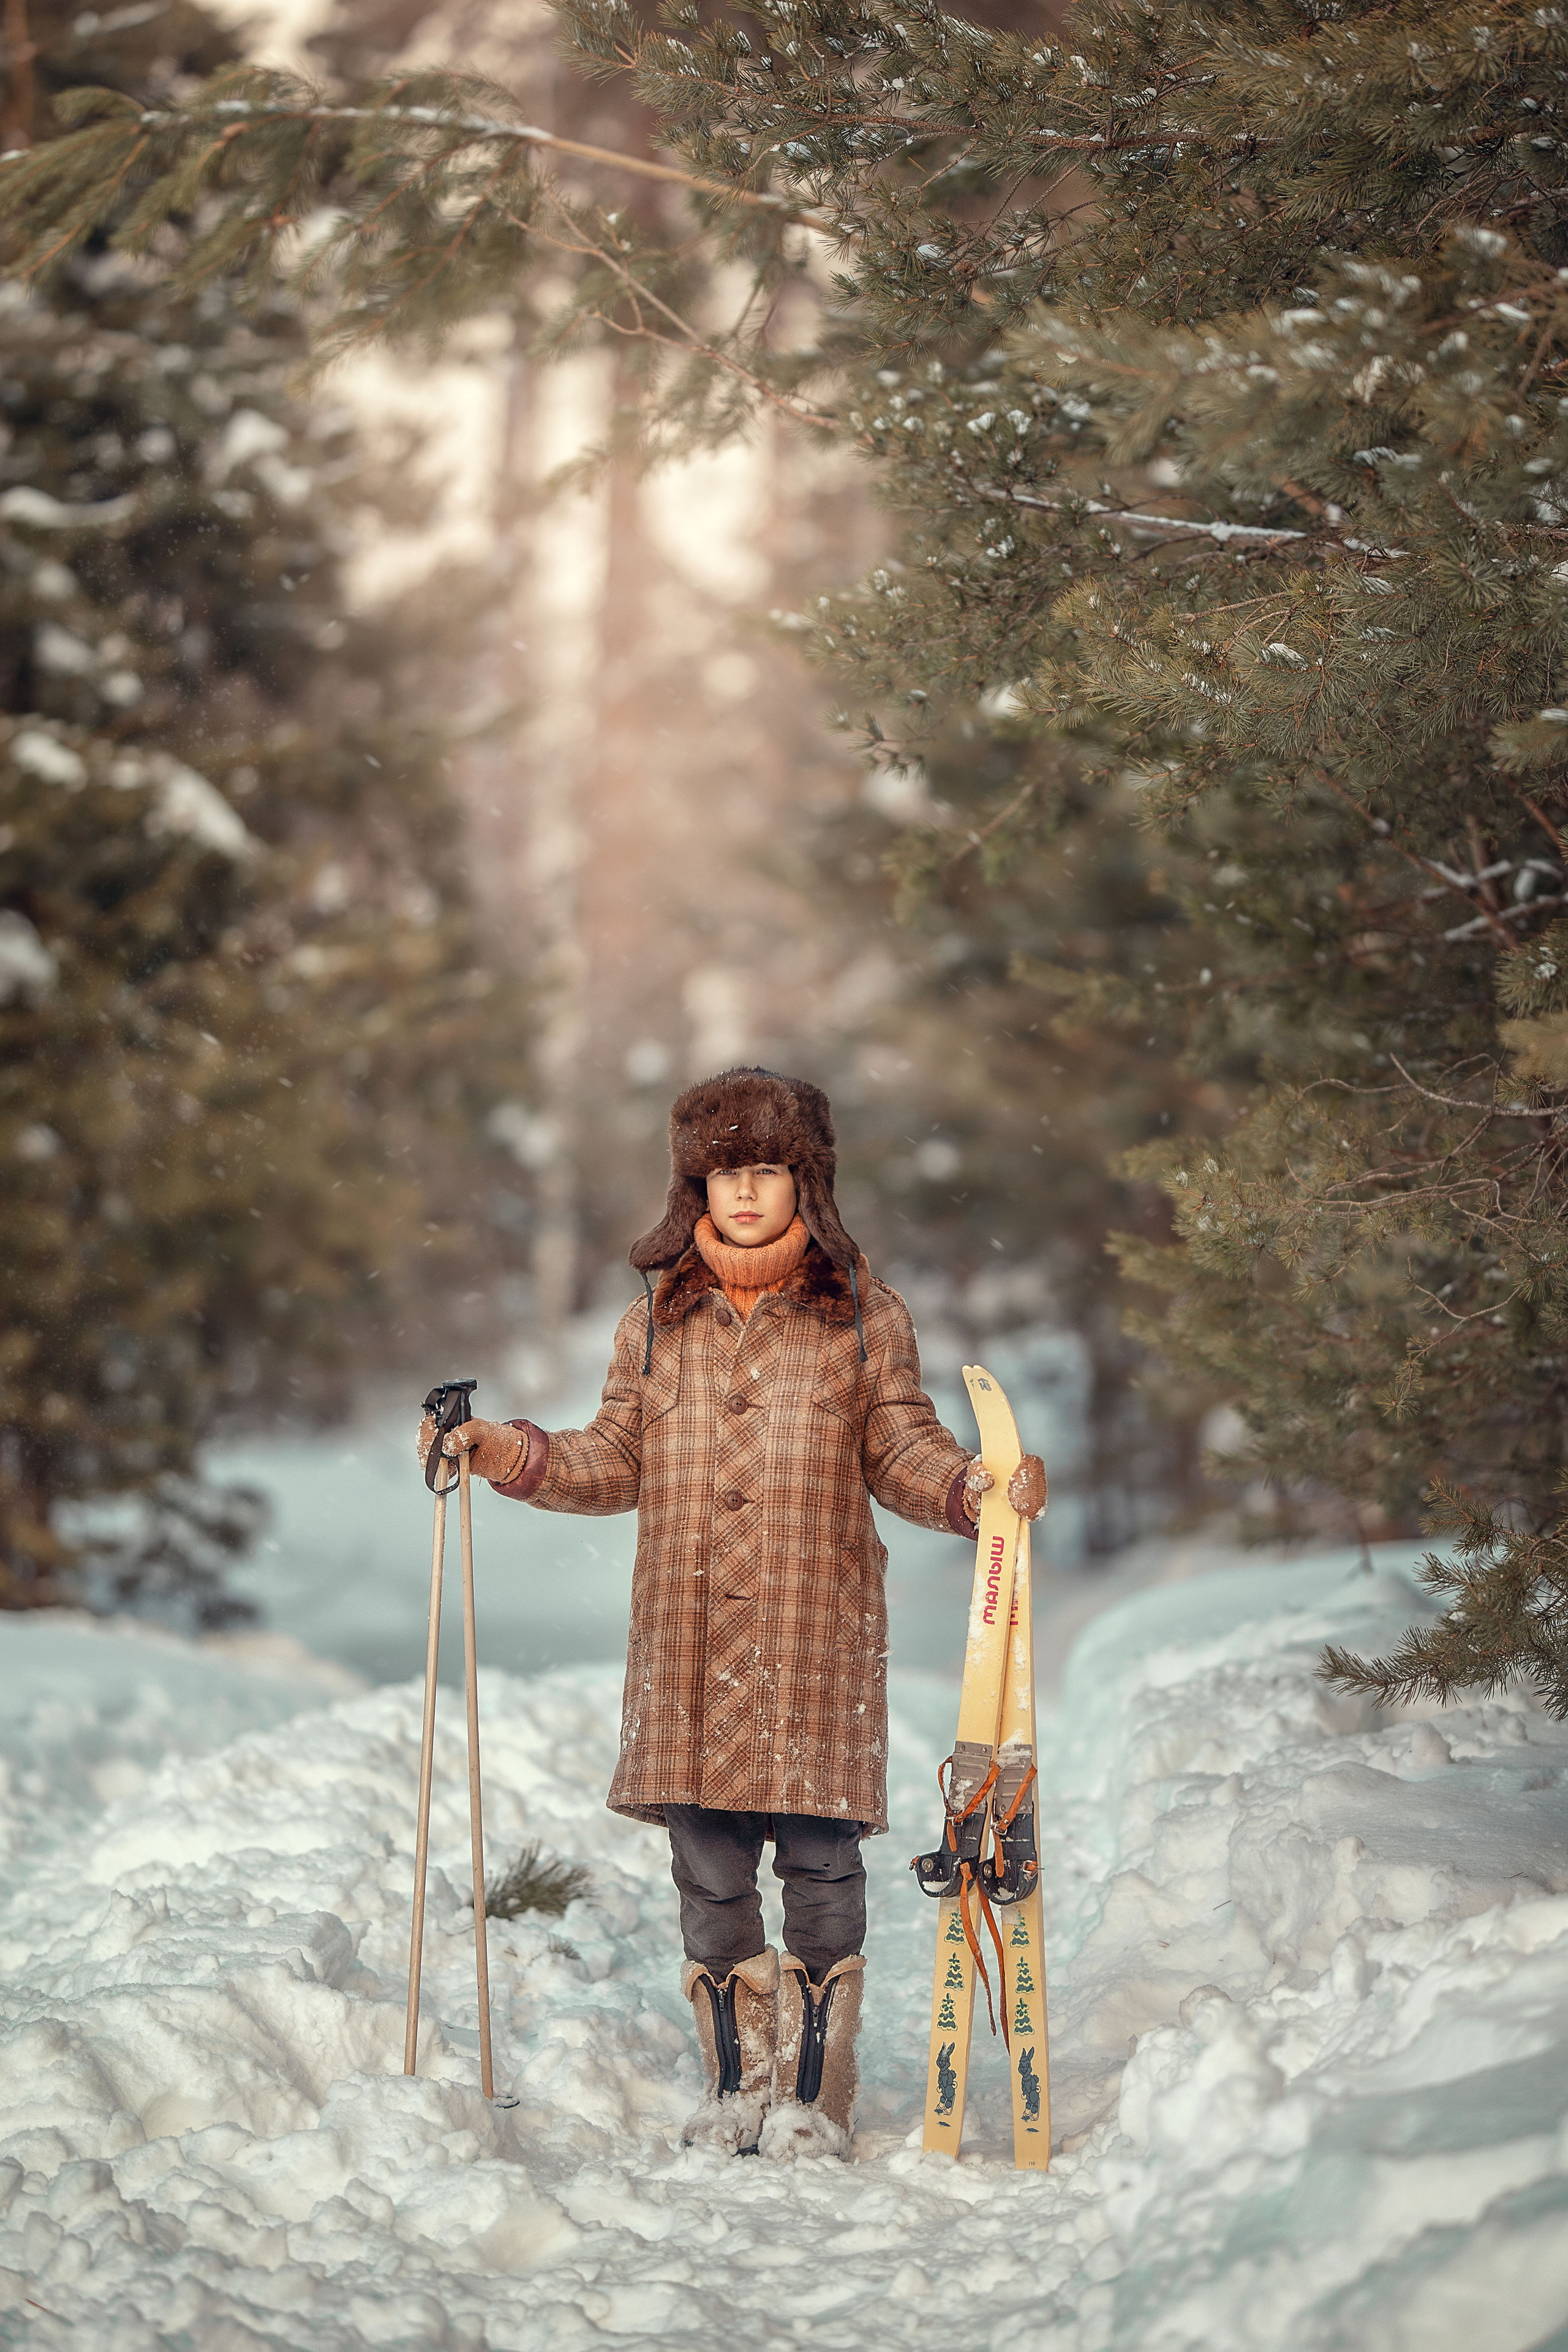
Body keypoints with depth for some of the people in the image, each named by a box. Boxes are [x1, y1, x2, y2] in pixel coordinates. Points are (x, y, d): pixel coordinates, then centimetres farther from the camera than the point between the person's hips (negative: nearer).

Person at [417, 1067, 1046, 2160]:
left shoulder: (862, 1314, 4)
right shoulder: (659, 1319, 11)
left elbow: (903, 1454, 4)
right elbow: (616, 1463, 14)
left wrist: (980, 1486, -15)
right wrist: (502, 1451, 3)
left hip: (817, 1638, -2)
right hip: (690, 1640, 3)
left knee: (820, 1861, -1)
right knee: (709, 1867, 6)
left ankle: (815, 2091, 10)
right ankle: (737, 2085, 18)